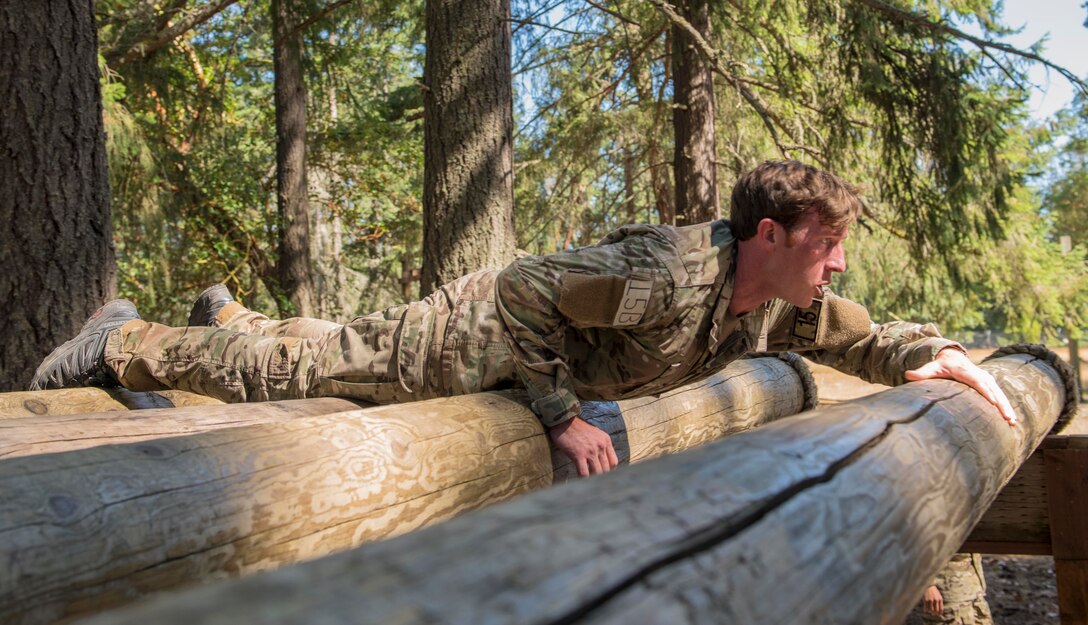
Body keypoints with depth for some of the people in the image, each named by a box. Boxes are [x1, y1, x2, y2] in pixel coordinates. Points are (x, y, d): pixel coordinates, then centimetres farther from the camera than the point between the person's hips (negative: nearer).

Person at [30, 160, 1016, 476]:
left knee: (324, 362, 25)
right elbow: (522, 291, -32)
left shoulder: (783, 303, -7)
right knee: (296, 369, 2)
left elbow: (863, 340, 10)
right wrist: (564, 415, -30)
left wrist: (938, 352, -5)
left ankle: (228, 317, 48)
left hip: (537, 364, 8)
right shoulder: (667, 274, -36)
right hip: (476, 337, -8)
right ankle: (122, 344, 21)